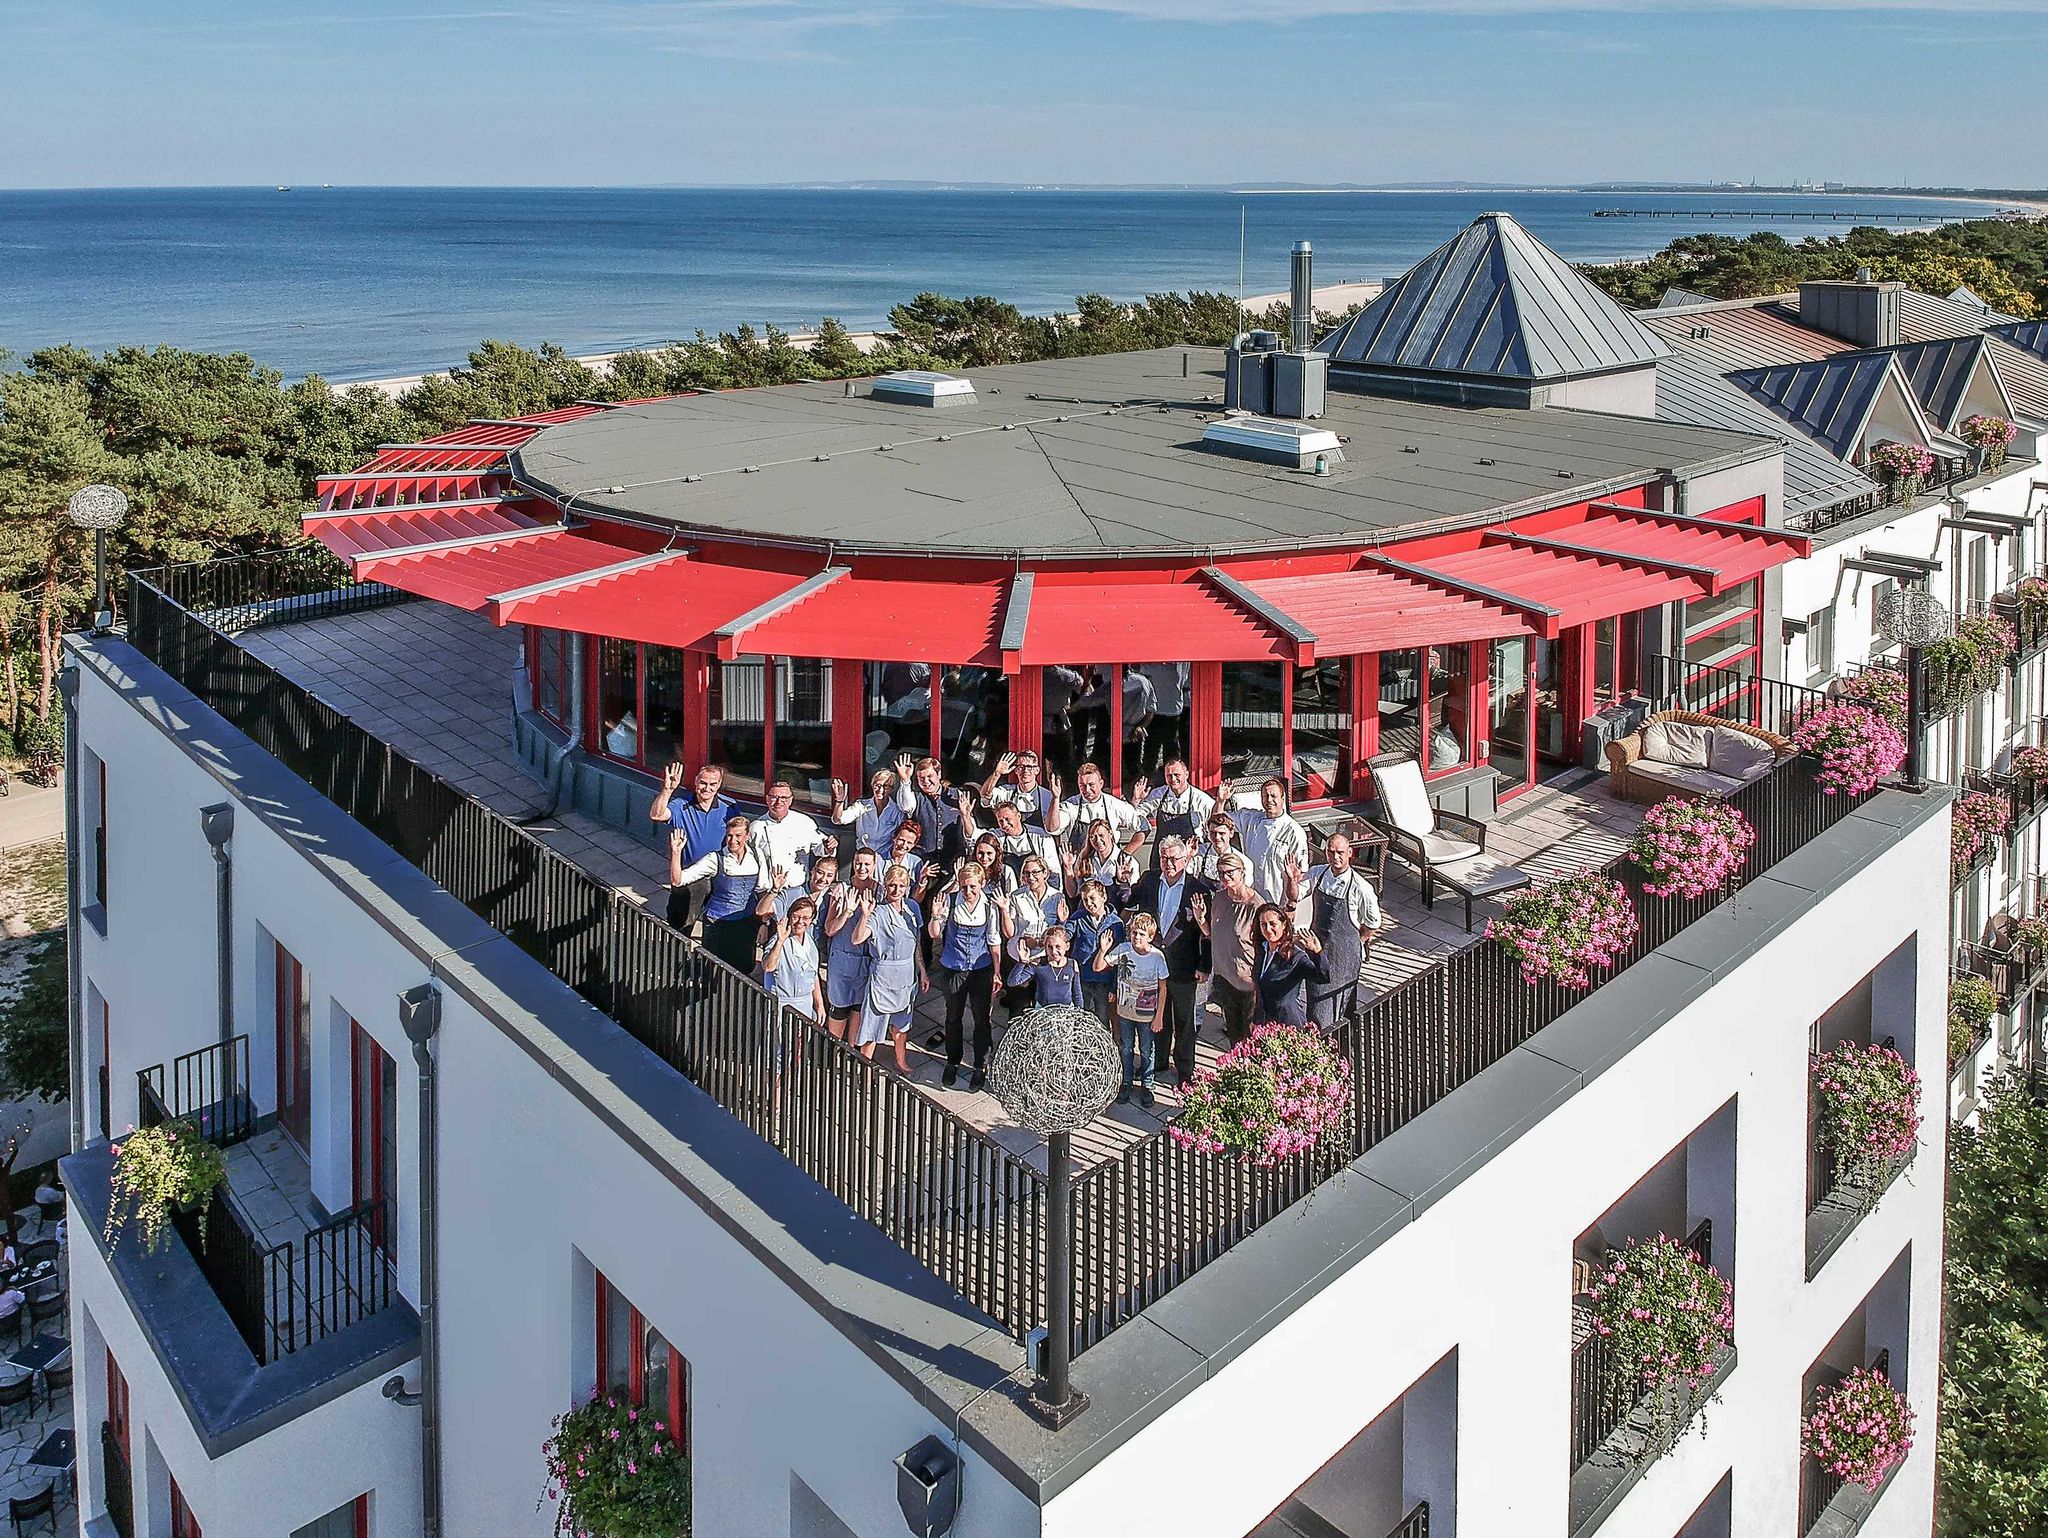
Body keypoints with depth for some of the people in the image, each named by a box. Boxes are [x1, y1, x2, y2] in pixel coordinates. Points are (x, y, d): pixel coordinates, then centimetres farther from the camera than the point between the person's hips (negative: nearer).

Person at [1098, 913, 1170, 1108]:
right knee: (1126, 1049, 17)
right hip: (1125, 1011, 2)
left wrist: (1158, 1016, -6)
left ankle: (1146, 1086, 29)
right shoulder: (1123, 949, -11)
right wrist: (1103, 951, -28)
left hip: (1147, 1015, -2)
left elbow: (1162, 988, -7)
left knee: (1146, 1051, 12)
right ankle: (1126, 1083, 34)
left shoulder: (1157, 957, -15)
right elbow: (1098, 967, -8)